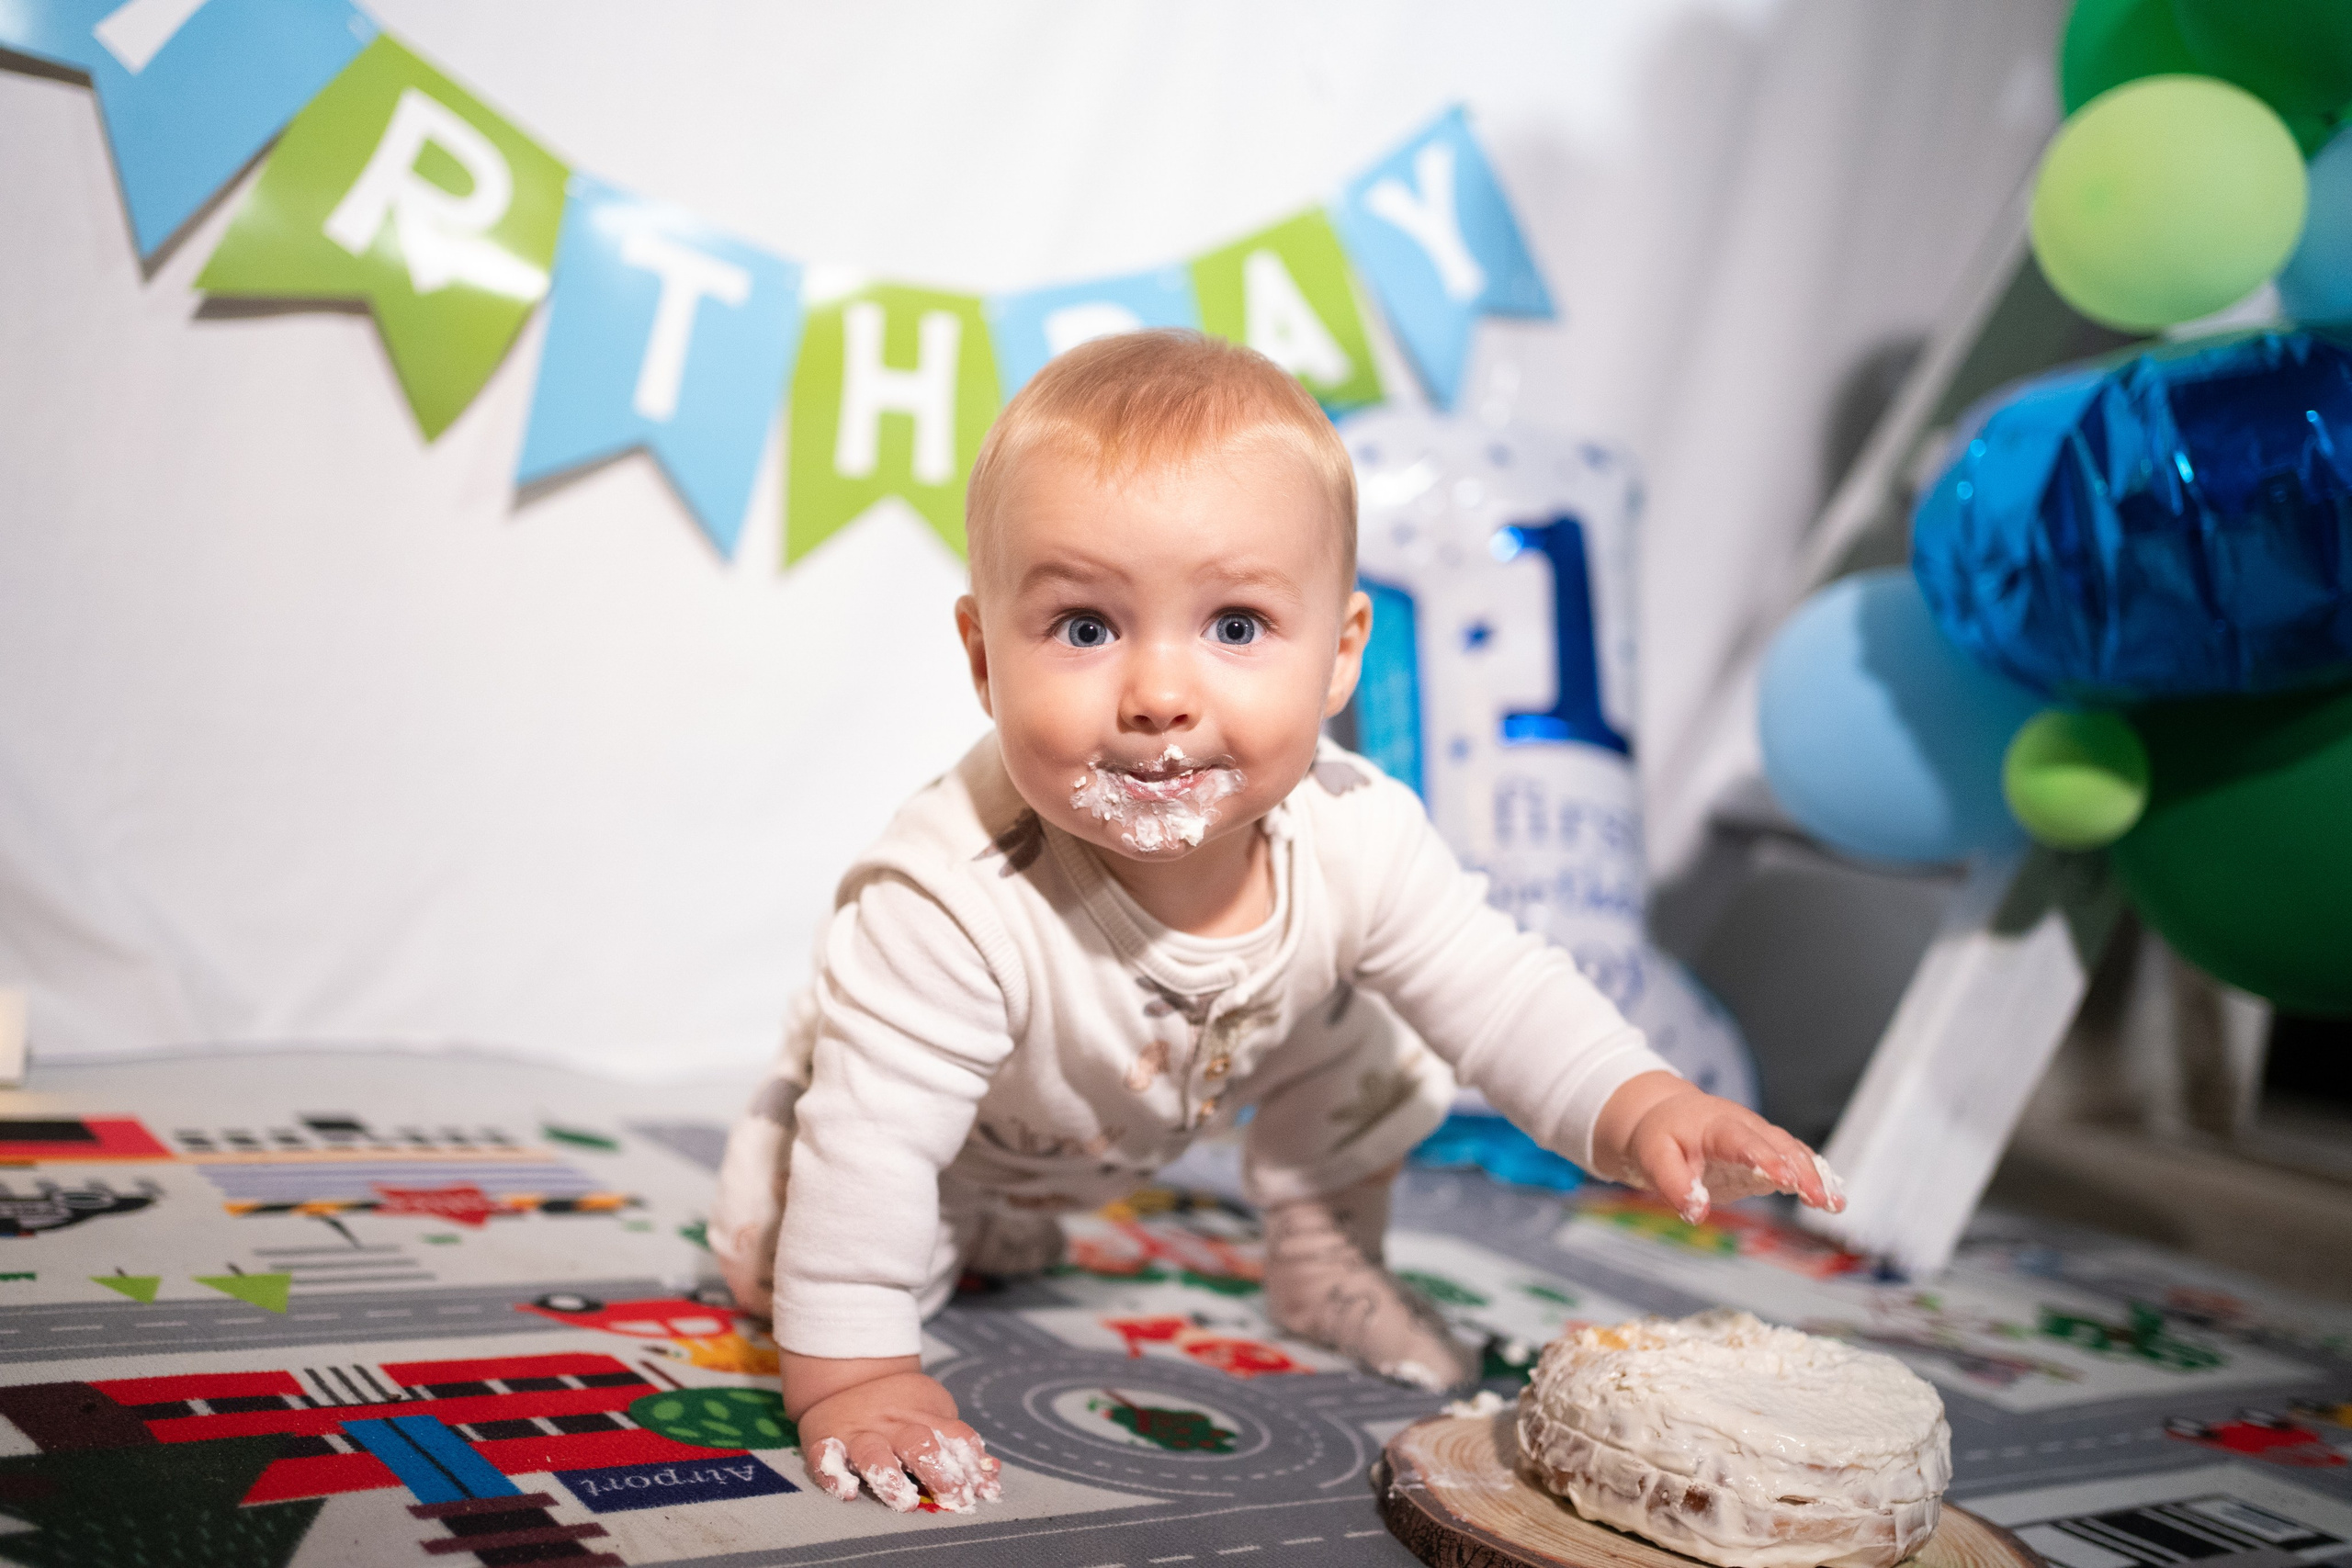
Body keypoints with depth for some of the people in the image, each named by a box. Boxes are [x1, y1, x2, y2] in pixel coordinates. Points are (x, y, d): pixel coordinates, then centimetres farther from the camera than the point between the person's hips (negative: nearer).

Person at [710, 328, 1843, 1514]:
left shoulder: (1355, 841, -32)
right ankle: (992, 1230, 20)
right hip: (966, 1120, -3)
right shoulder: (951, 905, -46)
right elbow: (871, 1135, -40)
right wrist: (850, 1373, -37)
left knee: (1374, 1038, -3)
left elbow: (1503, 998, -20)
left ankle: (1323, 1263, 22)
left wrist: (1641, 1111, -36)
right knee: (763, 1247, -9)